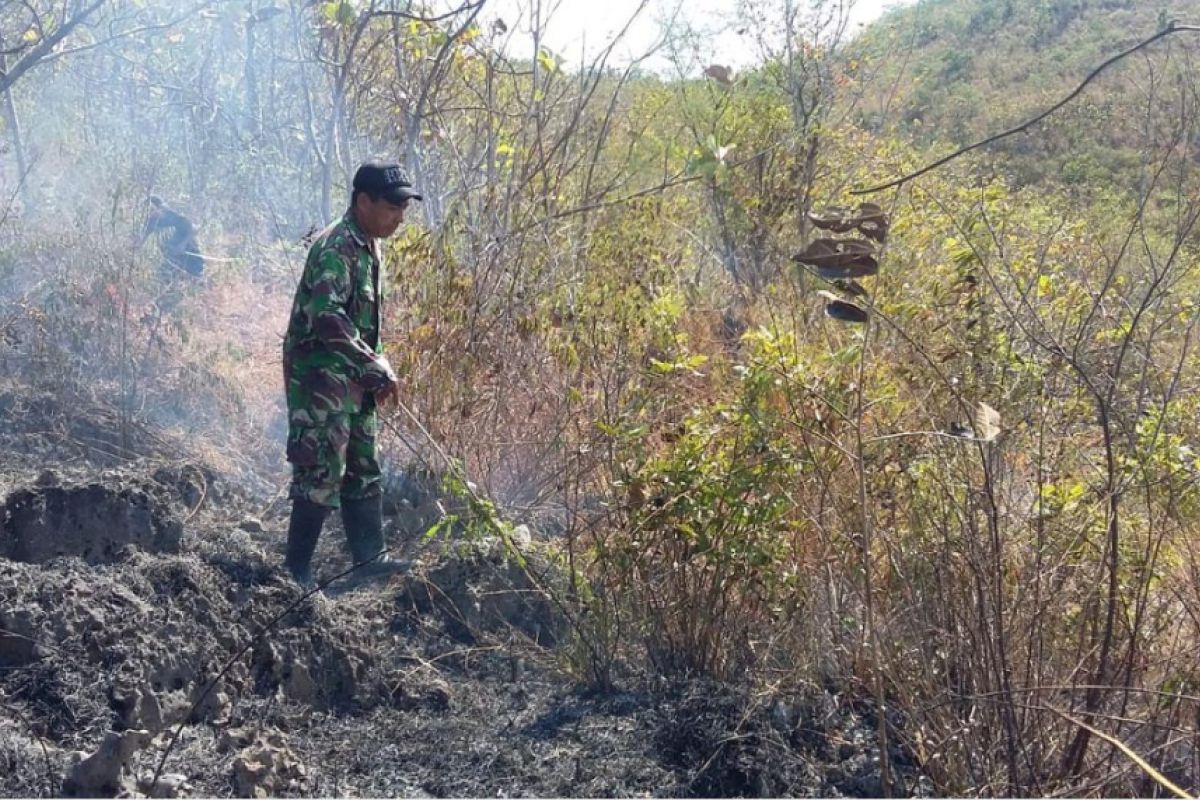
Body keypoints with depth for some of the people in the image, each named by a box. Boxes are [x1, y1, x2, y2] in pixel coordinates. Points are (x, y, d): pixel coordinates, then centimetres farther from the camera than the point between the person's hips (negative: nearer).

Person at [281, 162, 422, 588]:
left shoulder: (368, 247, 13)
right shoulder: (335, 247, -18)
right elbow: (327, 317, -28)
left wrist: (378, 368, 13)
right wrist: (375, 368, -25)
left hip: (352, 381, 10)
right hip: (321, 378, -10)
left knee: (364, 470, 15)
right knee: (322, 475, -7)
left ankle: (369, 555, 25)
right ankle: (297, 571, 2)